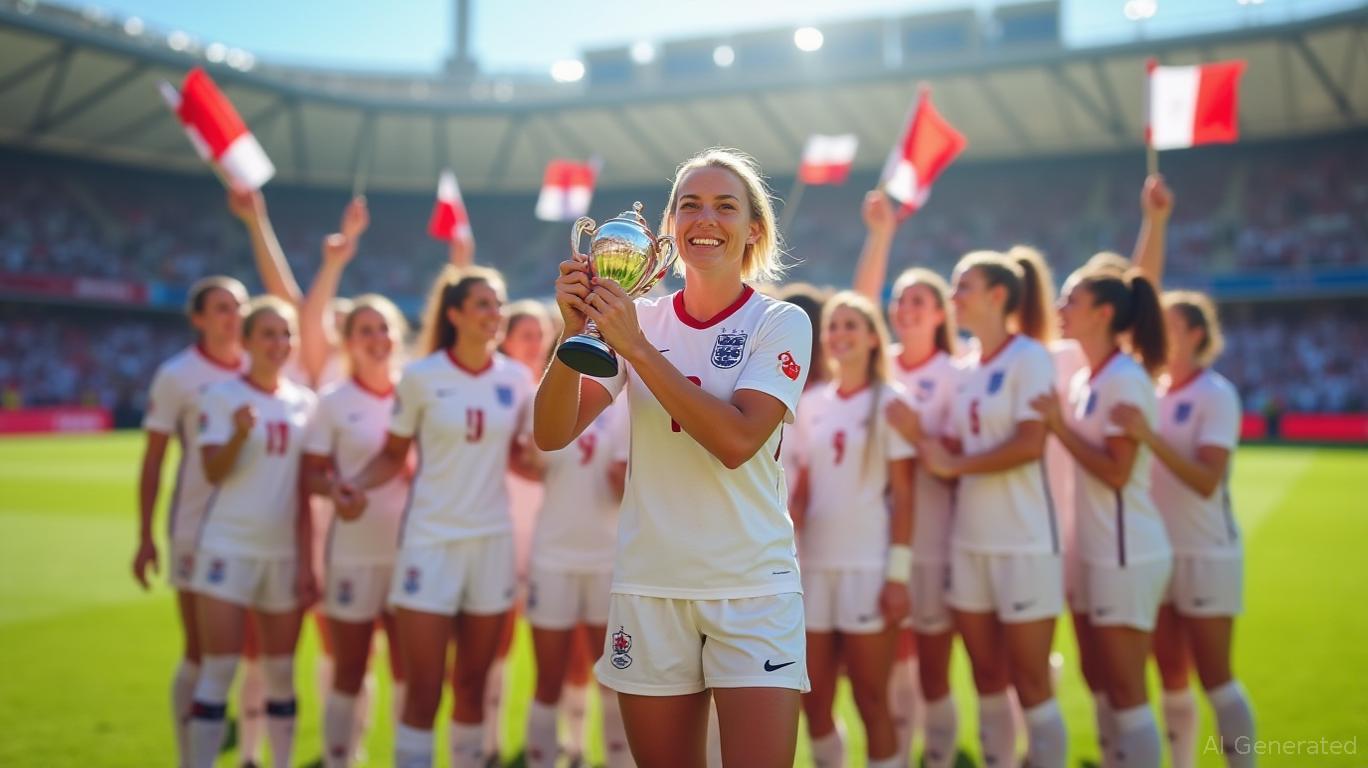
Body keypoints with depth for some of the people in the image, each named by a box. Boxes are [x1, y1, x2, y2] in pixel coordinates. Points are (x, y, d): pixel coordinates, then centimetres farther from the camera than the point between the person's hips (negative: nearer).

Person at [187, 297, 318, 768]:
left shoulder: (304, 403, 6)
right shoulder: (222, 396, -4)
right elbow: (213, 473, -13)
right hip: (229, 547, -4)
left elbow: (305, 488, 8)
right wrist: (240, 433, -30)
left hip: (285, 552, 4)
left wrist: (307, 560, 6)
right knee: (219, 669, -4)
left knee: (281, 671, 10)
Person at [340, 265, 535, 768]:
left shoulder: (516, 379, 2)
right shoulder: (420, 377, -7)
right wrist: (357, 483, -18)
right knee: (423, 691, -2)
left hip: (493, 540, 3)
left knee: (473, 685, 10)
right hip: (431, 540, -3)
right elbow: (394, 454, 0)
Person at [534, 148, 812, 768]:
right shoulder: (636, 318, 4)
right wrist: (574, 334, -19)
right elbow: (552, 435, -4)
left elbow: (737, 440, -20)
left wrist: (637, 348, -22)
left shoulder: (781, 322, -4)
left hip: (753, 586, -2)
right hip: (648, 584, 3)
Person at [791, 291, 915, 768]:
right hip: (814, 563, 5)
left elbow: (903, 494, -5)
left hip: (868, 566, -4)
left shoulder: (889, 401, -1)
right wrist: (789, 511, -2)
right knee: (814, 701, 8)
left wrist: (899, 573, -10)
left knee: (871, 701, 1)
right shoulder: (810, 404, 11)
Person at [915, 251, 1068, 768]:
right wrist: (916, 433, -7)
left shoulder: (1028, 357, -8)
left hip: (1024, 541, -7)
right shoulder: (968, 369, 13)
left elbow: (1030, 443, -18)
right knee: (988, 679, 12)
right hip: (970, 538, 7)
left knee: (1030, 683, 0)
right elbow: (960, 449, 12)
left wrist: (953, 466, -12)